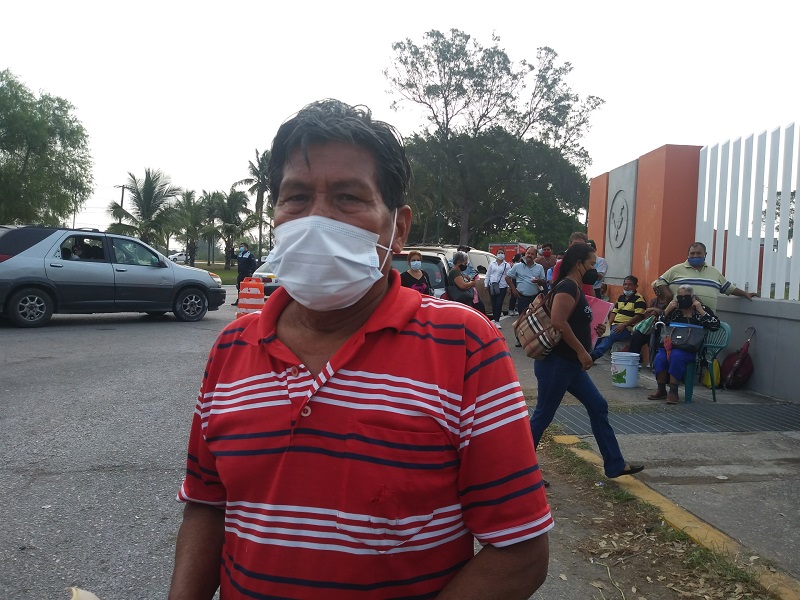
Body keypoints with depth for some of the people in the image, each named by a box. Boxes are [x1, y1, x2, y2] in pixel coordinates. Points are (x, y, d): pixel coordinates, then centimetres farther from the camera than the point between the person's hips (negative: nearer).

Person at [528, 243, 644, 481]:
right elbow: (558, 322, -30)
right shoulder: (568, 287, -17)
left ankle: (615, 465, 21)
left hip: (569, 363, 11)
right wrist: (582, 351, -23)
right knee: (543, 415, -1)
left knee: (598, 407, 13)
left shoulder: (575, 288, 15)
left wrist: (594, 330, 10)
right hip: (556, 363, -11)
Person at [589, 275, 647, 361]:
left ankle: (593, 355, -44)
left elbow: (639, 316, -13)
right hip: (615, 326, 8)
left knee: (609, 337, -33)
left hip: (628, 328, -8)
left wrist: (624, 325, -21)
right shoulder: (621, 297, 22)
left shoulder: (639, 299, -3)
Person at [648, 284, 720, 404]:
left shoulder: (703, 309, 10)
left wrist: (701, 311, -9)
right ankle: (661, 390, -11)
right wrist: (667, 310, 0)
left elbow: (715, 325, -4)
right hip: (670, 344, 3)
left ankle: (673, 391, -24)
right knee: (659, 358, -27)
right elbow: (658, 325, 10)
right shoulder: (674, 310, 16)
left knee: (676, 356, -34)